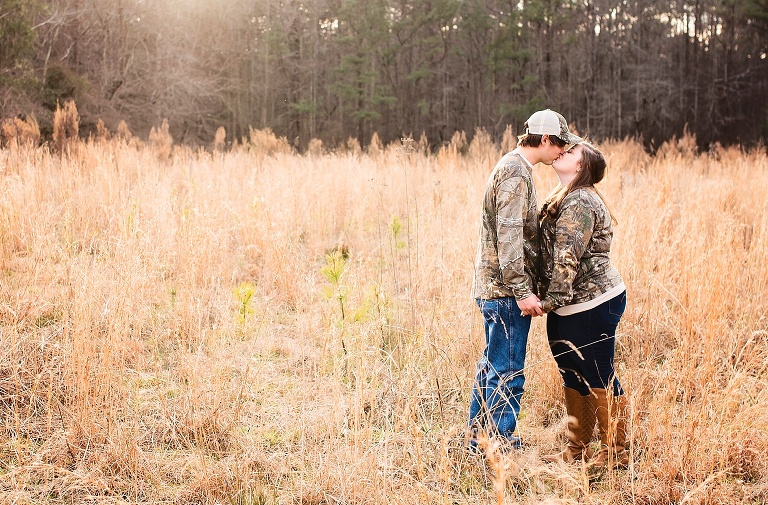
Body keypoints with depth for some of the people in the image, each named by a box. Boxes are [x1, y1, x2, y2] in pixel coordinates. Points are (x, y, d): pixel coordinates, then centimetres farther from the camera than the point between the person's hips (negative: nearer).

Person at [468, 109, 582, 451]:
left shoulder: (512, 167, 16)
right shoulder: (516, 173, -16)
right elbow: (508, 237, -23)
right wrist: (522, 291, -23)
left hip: (493, 286, 11)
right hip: (505, 289, -11)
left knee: (493, 365, 18)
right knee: (508, 373, -3)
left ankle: (479, 435, 29)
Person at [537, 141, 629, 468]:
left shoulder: (579, 202, -17)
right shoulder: (566, 199, 15)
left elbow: (568, 258, -23)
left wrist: (552, 300, -21)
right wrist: (552, 302, 13)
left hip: (593, 303, -10)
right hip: (572, 308, 10)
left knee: (600, 379, 0)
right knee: (575, 377, 16)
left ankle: (615, 453, 11)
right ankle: (576, 450, 27)